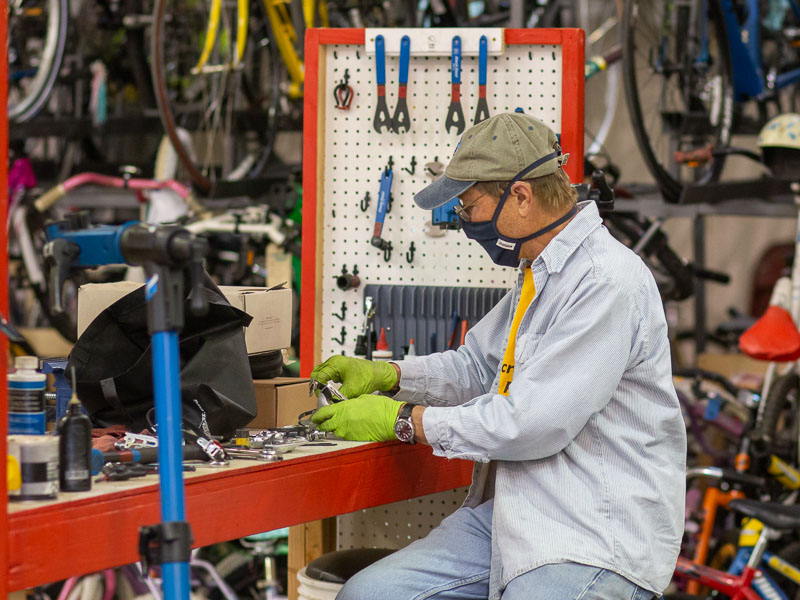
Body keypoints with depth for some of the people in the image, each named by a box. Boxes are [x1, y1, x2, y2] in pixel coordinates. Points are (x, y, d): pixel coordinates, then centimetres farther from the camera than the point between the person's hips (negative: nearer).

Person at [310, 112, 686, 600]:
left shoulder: (609, 282, -18)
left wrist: (404, 421, -12)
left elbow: (531, 423, -22)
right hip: (510, 517, 9)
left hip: (595, 539, -9)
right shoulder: (537, 270, 15)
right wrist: (388, 375, 12)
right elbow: (479, 363, 30)